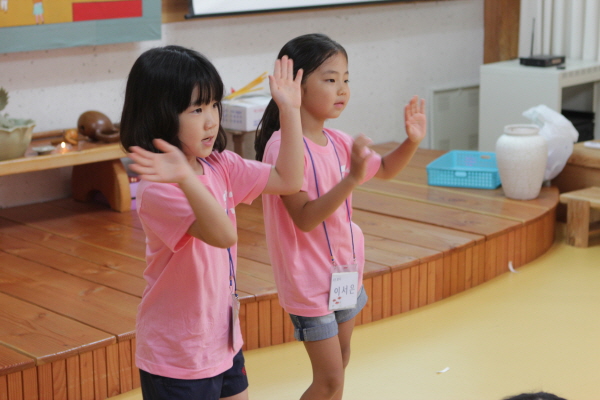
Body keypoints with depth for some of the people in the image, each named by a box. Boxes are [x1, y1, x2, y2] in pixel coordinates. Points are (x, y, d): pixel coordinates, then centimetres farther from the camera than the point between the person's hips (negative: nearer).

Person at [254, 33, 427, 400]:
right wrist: (352, 178, -36)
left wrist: (412, 142, -2)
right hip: (309, 281, -8)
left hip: (344, 271, 8)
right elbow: (304, 219, -27)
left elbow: (385, 170, 17)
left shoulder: (339, 142, 0)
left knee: (341, 360, 20)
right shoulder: (284, 146, -22)